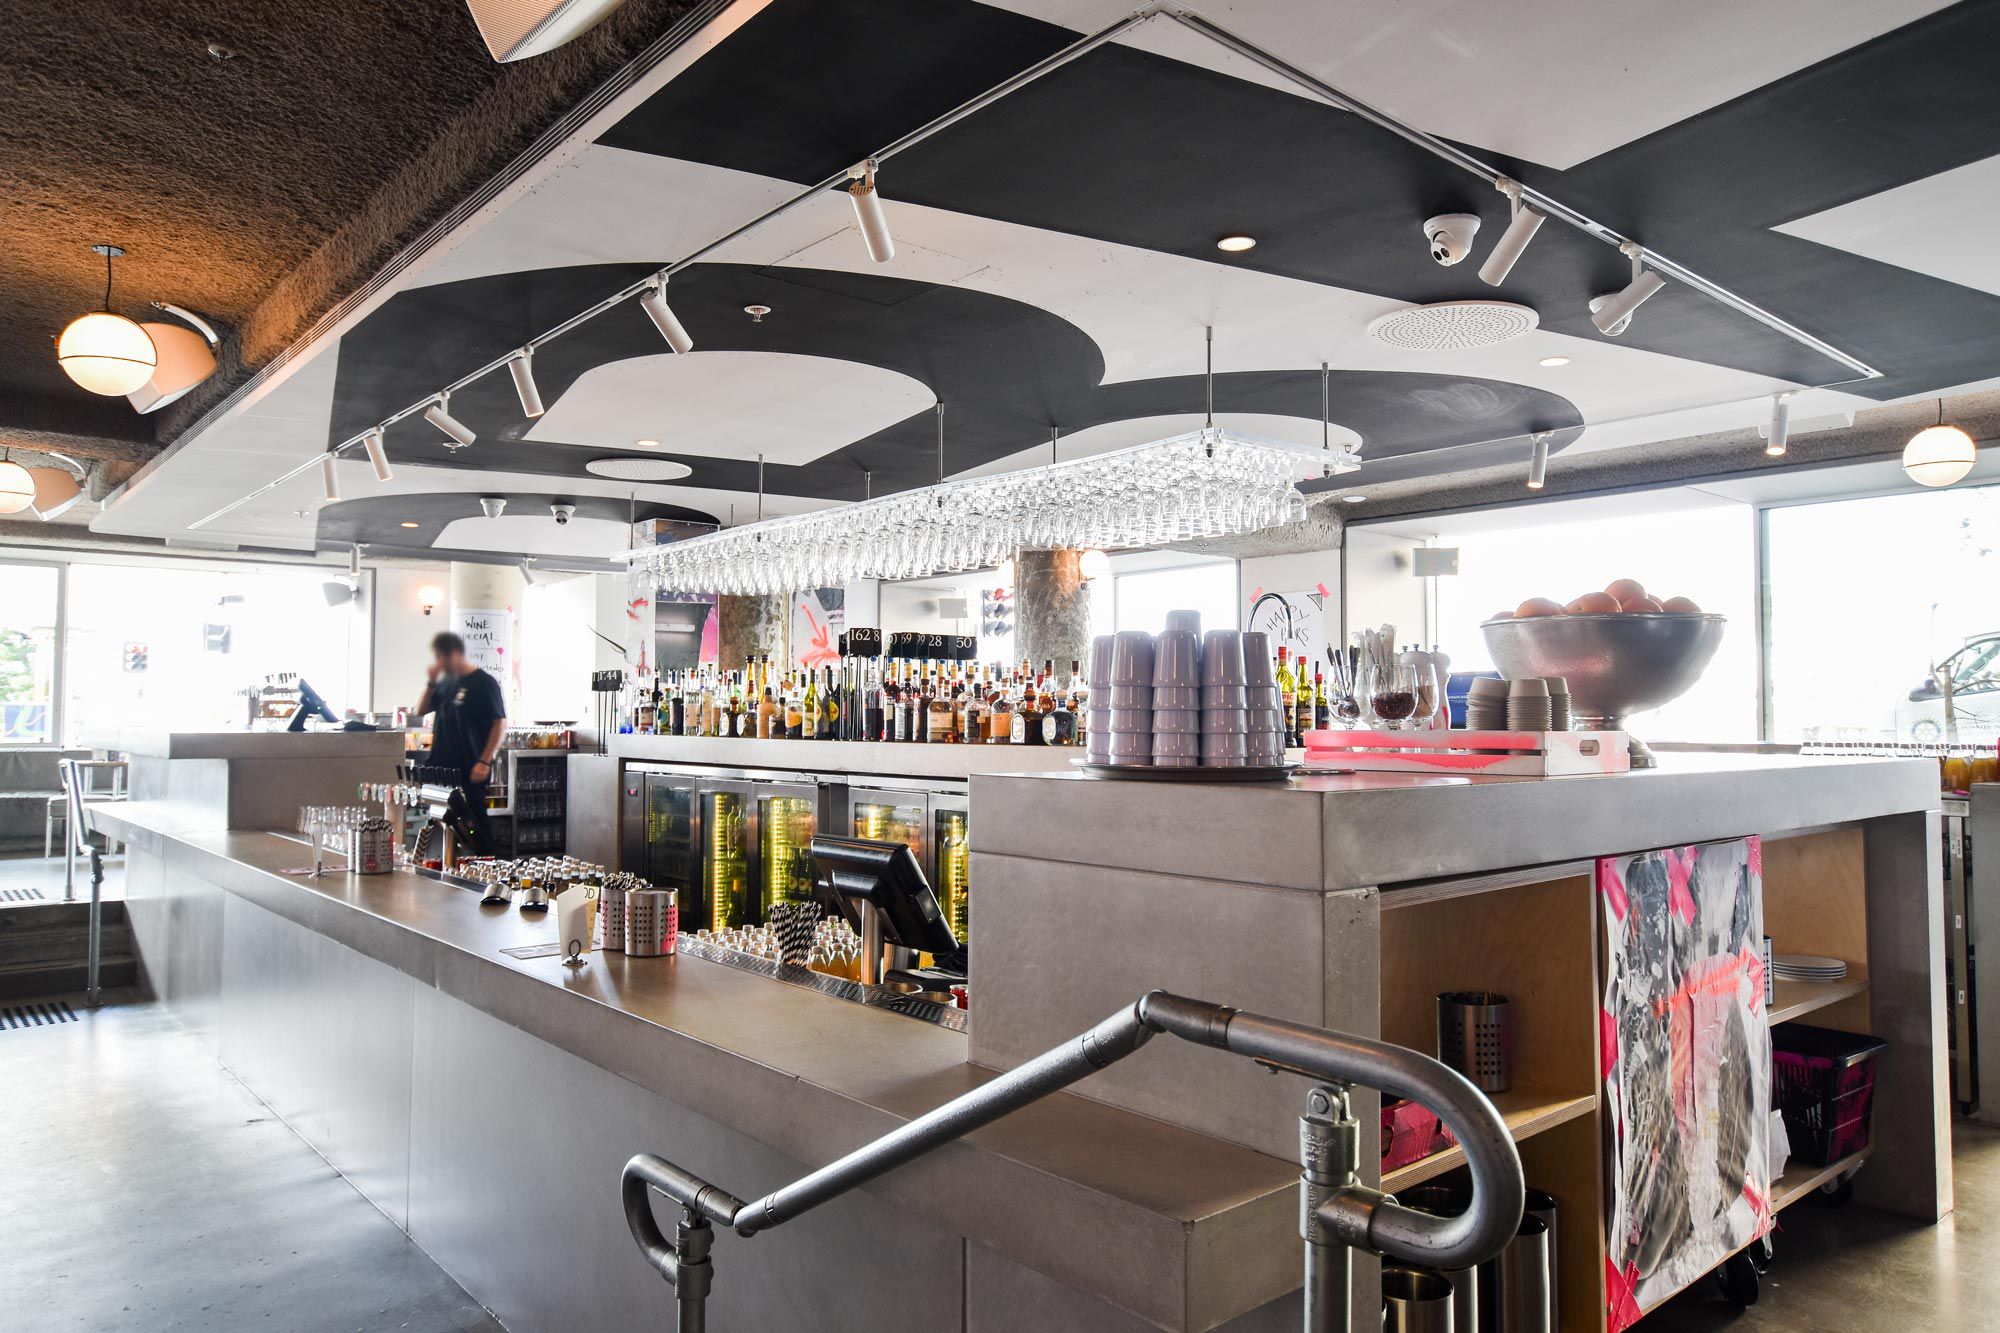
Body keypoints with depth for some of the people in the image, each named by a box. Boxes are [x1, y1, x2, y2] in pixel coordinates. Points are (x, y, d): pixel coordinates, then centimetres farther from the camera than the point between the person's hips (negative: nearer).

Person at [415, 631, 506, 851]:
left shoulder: (483, 683, -8)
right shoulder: (446, 682, 14)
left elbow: (500, 723, -12)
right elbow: (420, 711, 20)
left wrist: (484, 762, -18)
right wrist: (431, 682, 5)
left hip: (470, 771, -7)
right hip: (442, 768, 7)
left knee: (474, 823, -2)